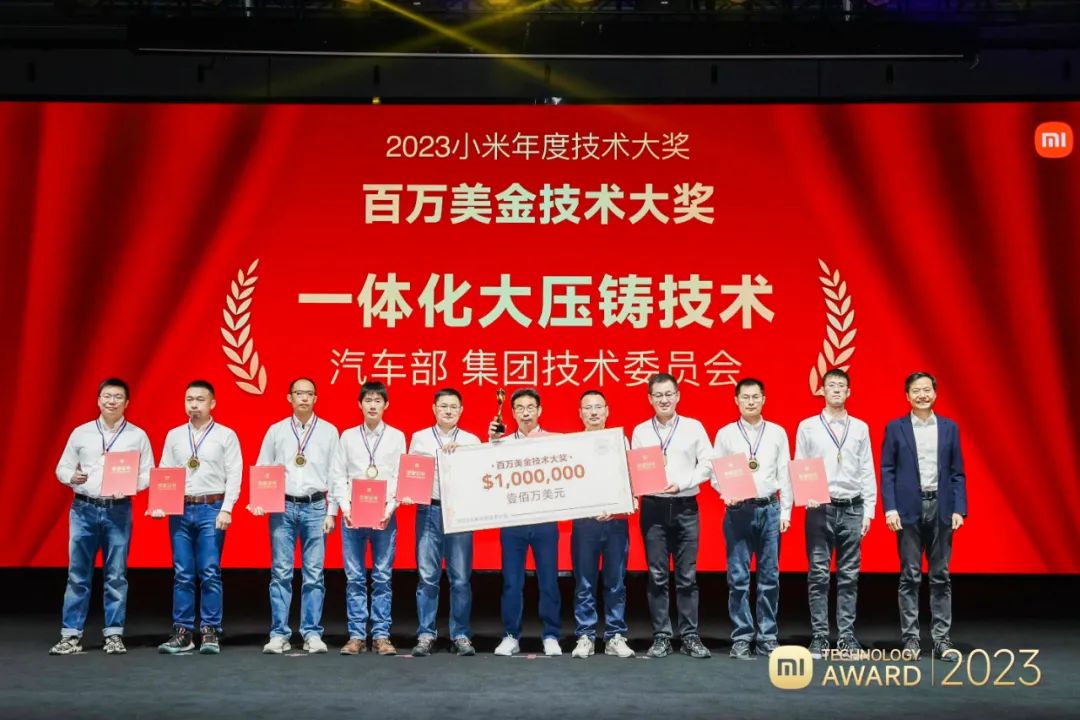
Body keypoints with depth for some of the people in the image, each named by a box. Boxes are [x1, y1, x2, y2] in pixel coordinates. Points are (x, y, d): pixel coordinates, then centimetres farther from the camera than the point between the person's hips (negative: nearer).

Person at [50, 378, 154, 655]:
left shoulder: (137, 435, 6)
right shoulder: (80, 433, 8)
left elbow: (148, 474, 5)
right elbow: (61, 468, 10)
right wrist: (72, 477, -12)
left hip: (118, 510, -1)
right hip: (83, 509, 1)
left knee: (116, 575, 2)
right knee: (77, 575, 2)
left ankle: (114, 635, 9)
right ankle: (71, 635, 8)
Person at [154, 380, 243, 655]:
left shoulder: (226, 435, 3)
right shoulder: (174, 436, 12)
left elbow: (234, 476, -2)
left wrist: (226, 509, -11)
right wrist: (159, 504, -3)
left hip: (211, 509, -3)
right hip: (180, 509, 3)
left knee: (210, 573, -4)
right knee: (182, 574, 4)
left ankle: (210, 633, 2)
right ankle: (182, 633, 9)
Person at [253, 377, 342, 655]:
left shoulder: (329, 431, 7)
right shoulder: (276, 431, 9)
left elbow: (335, 474, 6)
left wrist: (331, 512, 1)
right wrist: (259, 501, -5)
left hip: (315, 507, 0)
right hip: (282, 507, 0)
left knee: (314, 574, 0)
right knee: (281, 572, -1)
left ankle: (312, 634, 6)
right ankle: (279, 634, 4)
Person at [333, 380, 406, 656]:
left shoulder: (396, 436, 7)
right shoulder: (348, 436, 9)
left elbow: (400, 476, 3)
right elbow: (339, 476, 7)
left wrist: (389, 509, -9)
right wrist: (346, 508, -5)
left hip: (384, 515, -1)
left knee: (382, 578, 0)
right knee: (355, 578, 2)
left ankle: (381, 635, 5)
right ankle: (356, 636, 7)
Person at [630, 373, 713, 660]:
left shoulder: (693, 427, 6)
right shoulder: (640, 431, 8)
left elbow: (708, 464, 2)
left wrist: (682, 483, -10)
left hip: (686, 507, 0)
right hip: (653, 507, 1)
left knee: (687, 576, 2)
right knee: (657, 576, 2)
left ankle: (690, 637, 8)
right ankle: (661, 637, 8)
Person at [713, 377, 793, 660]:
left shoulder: (777, 433, 8)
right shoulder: (725, 434, 5)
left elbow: (784, 474, 7)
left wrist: (786, 511, 2)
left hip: (769, 509, 1)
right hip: (738, 510, -1)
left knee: (770, 578, 4)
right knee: (738, 578, -1)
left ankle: (767, 639, 11)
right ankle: (741, 639, 5)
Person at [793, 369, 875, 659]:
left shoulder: (860, 428, 9)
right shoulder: (807, 427, 4)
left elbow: (867, 471, 8)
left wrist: (869, 510, 3)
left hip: (852, 508, 2)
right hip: (820, 509, -1)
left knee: (849, 576, 4)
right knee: (818, 576, 0)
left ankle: (846, 635, 10)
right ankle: (819, 636, 6)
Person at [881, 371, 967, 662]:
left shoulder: (949, 427, 9)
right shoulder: (895, 428, 3)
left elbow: (957, 472, 8)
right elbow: (887, 471, 1)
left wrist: (959, 509, -1)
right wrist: (890, 508, -8)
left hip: (940, 507, 2)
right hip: (909, 509, -2)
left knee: (941, 576, 4)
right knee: (910, 576, 2)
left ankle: (942, 639, 8)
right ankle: (910, 638, 8)